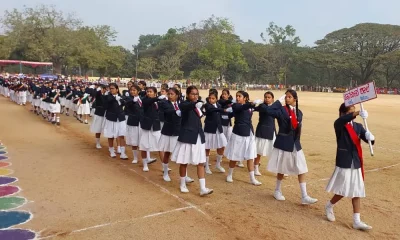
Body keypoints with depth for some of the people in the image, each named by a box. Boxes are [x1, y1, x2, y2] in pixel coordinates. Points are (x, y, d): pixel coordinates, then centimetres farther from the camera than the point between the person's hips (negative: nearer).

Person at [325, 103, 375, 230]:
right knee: (343, 191, 3)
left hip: (356, 163, 5)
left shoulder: (358, 126, 7)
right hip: (344, 163, -5)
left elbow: (366, 138, -6)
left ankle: (357, 221, 15)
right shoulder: (339, 125, -9)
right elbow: (341, 120, -33)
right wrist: (357, 113, -47)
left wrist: (370, 137, -30)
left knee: (357, 192, 7)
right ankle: (329, 206, 30)